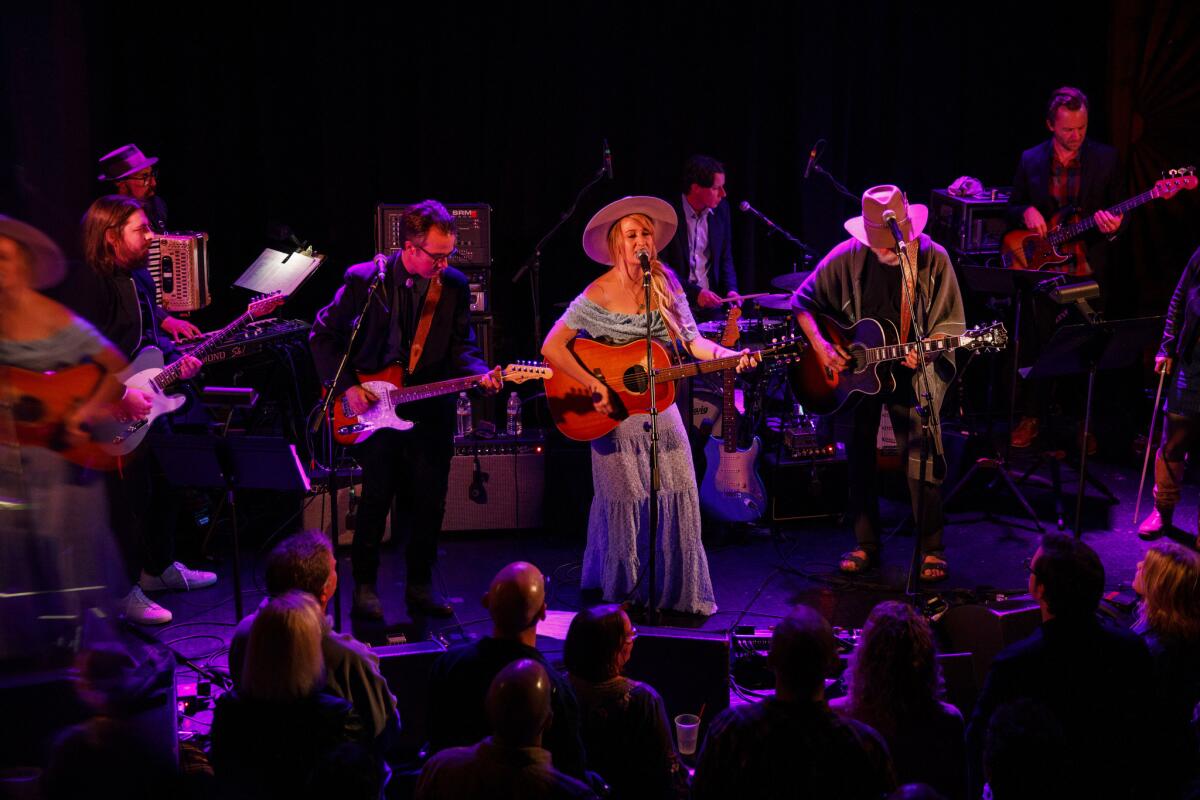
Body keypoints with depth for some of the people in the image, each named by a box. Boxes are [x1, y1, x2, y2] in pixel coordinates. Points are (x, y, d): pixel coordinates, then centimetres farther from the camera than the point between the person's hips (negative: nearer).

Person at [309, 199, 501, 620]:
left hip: (430, 407, 3)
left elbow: (460, 348, 7)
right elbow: (323, 335, 0)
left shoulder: (455, 285, 1)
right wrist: (346, 387, -8)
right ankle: (365, 587, 8)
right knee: (377, 495, -7)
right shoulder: (364, 280, -8)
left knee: (430, 502, 4)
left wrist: (479, 373, -13)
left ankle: (420, 586, 20)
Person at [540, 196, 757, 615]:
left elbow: (692, 342, 5)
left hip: (660, 406, 5)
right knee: (625, 503, 0)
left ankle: (677, 593, 15)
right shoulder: (599, 295, -12)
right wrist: (594, 386, -22)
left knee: (678, 499, 4)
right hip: (615, 411, -5)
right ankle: (615, 599, 16)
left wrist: (728, 355, -12)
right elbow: (552, 347, -16)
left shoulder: (667, 285, 3)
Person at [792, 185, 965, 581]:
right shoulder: (848, 257, -7)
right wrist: (820, 347, -11)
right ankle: (866, 545, 16)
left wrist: (922, 352, -22)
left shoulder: (933, 258, -10)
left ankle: (932, 548, 0)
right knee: (858, 451, 2)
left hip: (912, 367, -2)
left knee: (921, 448, -12)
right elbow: (802, 302, 2)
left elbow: (950, 323, -4)